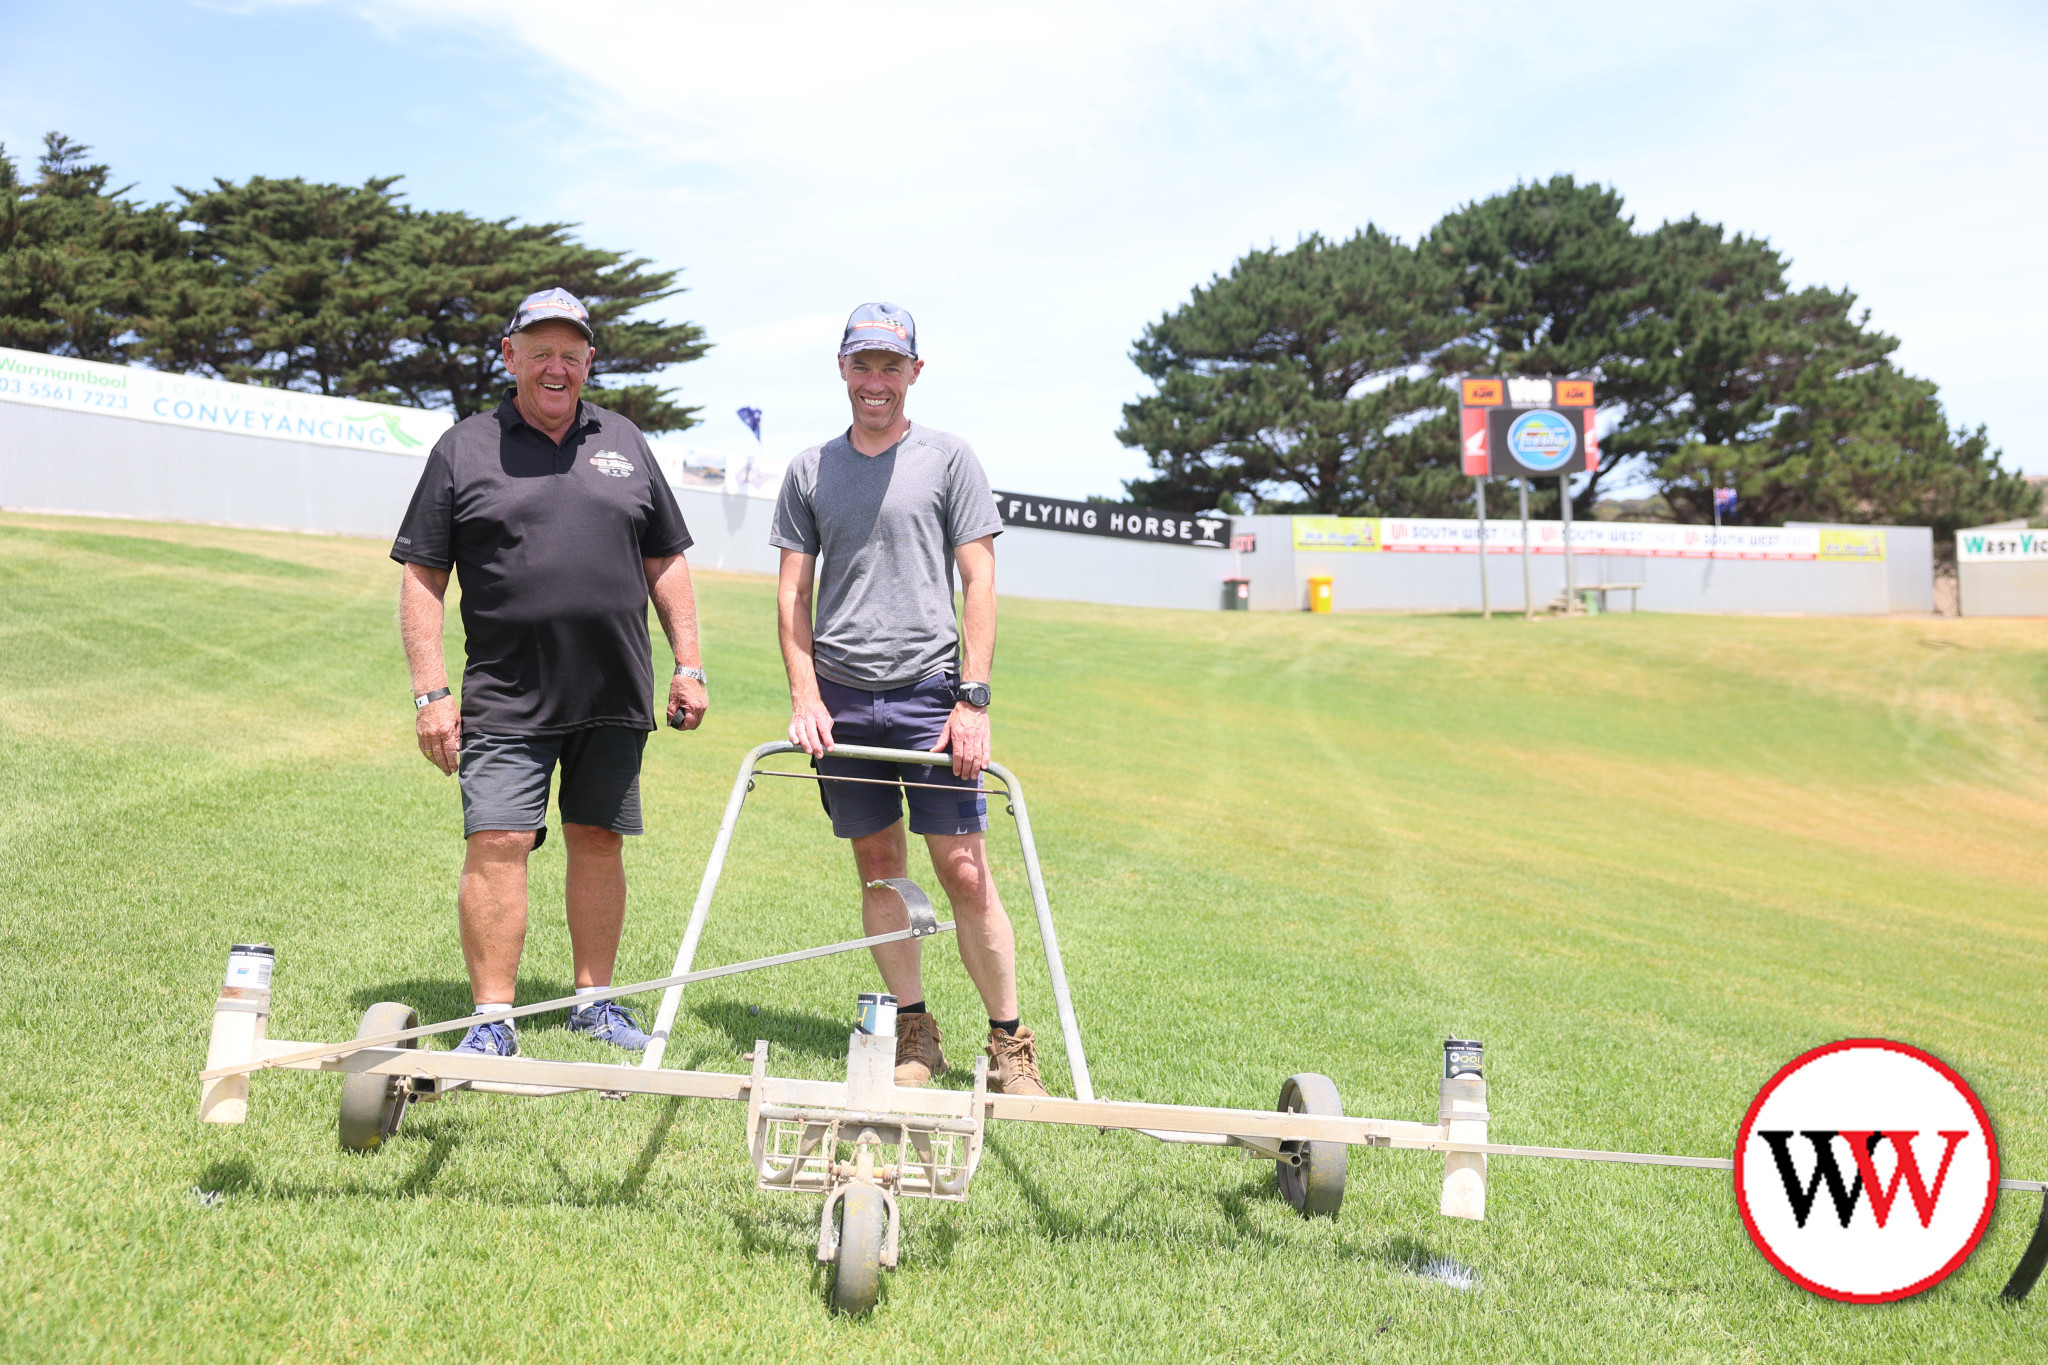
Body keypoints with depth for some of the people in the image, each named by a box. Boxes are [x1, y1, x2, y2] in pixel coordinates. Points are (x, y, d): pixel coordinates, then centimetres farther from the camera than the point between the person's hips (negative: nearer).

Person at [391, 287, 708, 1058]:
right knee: (496, 844, -8)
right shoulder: (464, 449, 4)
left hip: (614, 697, 3)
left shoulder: (625, 444, 13)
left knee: (598, 842, 9)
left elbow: (665, 563, 16)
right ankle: (492, 1020, 0)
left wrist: (689, 666, 9)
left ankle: (594, 1000, 20)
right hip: (506, 698, -3)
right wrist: (430, 692, -7)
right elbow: (421, 576, 1)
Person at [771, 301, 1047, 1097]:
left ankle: (1010, 1042, 3)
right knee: (878, 866, 7)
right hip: (840, 697, 3)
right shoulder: (810, 470, 11)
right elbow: (794, 591, 10)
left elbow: (979, 584, -1)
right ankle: (914, 1031, 17)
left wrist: (973, 699, -9)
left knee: (963, 868, -5)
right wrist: (805, 694, -1)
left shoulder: (949, 459, 3)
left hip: (928, 690, -3)